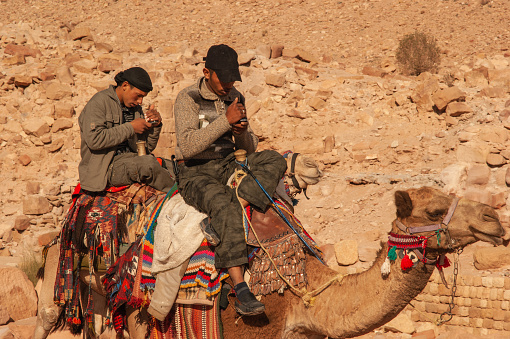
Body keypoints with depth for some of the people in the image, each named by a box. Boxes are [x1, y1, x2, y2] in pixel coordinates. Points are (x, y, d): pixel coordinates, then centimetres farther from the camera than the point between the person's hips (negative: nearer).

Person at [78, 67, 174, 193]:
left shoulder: (135, 108, 16)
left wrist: (155, 125, 0)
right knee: (148, 163, -31)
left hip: (130, 161, 8)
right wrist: (130, 128, -15)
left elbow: (148, 147, 19)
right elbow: (94, 140, -21)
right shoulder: (99, 102, -5)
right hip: (105, 167, -8)